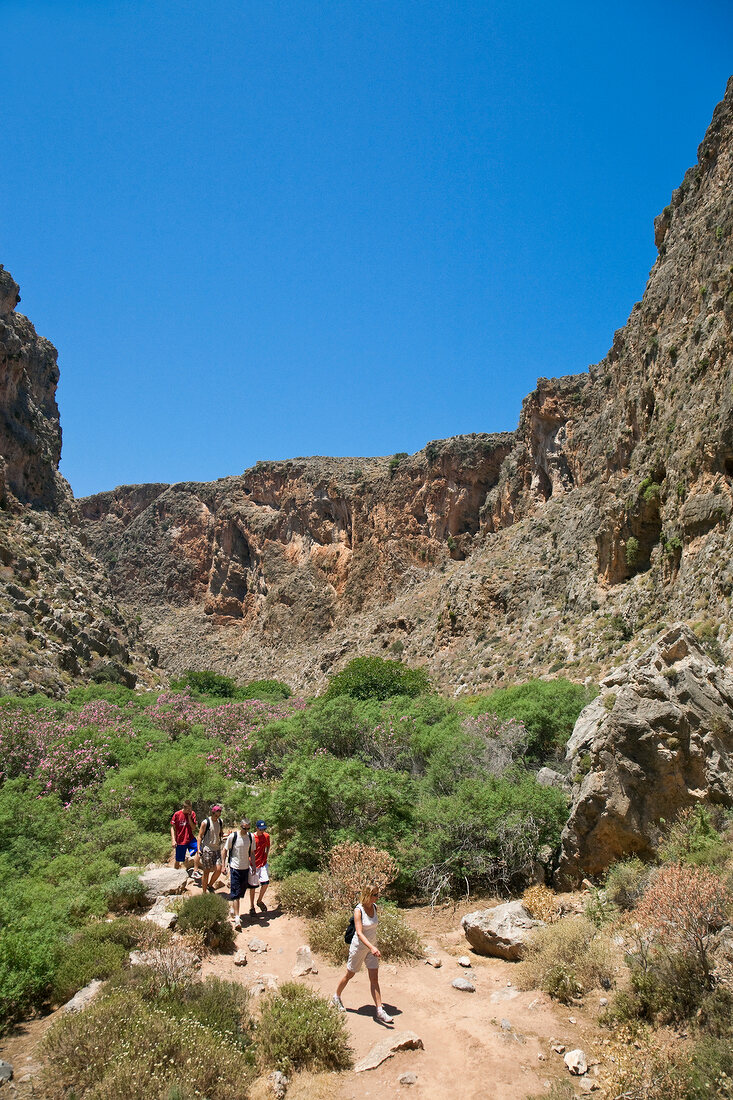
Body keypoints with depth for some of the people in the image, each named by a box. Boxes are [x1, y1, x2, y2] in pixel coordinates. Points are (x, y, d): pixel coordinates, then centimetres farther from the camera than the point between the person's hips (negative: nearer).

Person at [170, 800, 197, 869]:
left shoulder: (192, 814, -3)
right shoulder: (177, 814, -8)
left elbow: (193, 828, -6)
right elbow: (172, 828, -2)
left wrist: (189, 817, -16)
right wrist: (173, 840, -9)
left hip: (190, 838, 2)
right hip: (180, 840, -2)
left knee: (199, 849, -24)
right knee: (178, 860, 7)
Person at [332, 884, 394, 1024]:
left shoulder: (375, 907, -4)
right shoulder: (358, 910, -24)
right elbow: (359, 933, -32)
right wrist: (372, 947, -44)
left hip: (372, 946, 5)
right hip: (359, 947, -5)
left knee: (374, 979, 3)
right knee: (349, 975, 15)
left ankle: (380, 1011, 6)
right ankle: (336, 997, 39)